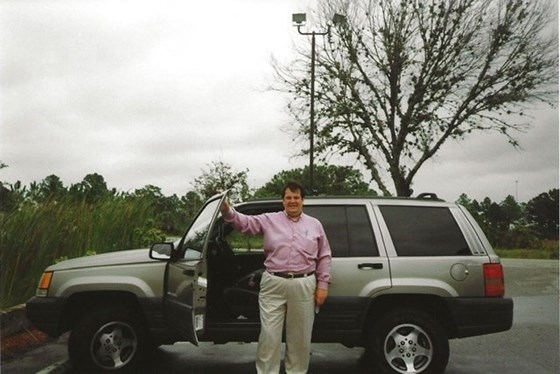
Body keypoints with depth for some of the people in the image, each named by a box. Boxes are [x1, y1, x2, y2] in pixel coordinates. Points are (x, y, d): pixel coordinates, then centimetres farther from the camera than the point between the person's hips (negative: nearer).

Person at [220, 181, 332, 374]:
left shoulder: (315, 225, 10)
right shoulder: (269, 220, 7)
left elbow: (324, 257, 10)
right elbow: (245, 222, -6)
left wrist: (323, 284, 3)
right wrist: (228, 211, -26)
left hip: (304, 285, 1)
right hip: (273, 285, -1)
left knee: (300, 336, 11)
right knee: (269, 335, 1)